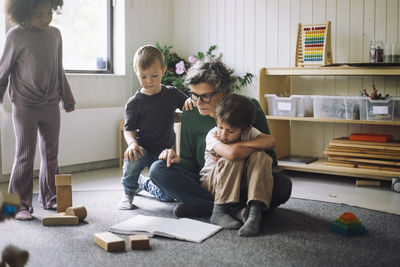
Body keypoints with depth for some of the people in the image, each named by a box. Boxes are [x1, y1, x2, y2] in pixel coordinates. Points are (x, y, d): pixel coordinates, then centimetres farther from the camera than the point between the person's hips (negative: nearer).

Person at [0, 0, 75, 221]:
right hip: (24, 106, -4)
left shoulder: (55, 34, 7)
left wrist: (67, 98, 22)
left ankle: (49, 198, 23)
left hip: (51, 105, 4)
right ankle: (20, 204, 7)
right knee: (25, 155, -2)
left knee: (51, 154, 10)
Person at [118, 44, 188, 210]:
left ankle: (144, 183, 32)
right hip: (144, 147, -2)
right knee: (132, 158, -38)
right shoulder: (134, 103, -7)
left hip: (165, 150, 2)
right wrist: (132, 143, -29)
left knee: (168, 195, -3)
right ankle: (128, 193, -8)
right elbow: (129, 129, -6)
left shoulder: (172, 94, -1)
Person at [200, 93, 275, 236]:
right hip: (211, 184, -3)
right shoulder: (213, 135, -21)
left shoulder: (248, 132, -10)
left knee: (260, 156, -25)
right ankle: (219, 210, -26)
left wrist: (236, 144, -30)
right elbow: (231, 154, -41)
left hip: (240, 184, 3)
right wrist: (252, 147, -26)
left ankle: (255, 212, -34)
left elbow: (270, 141, -31)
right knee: (234, 160, -33)